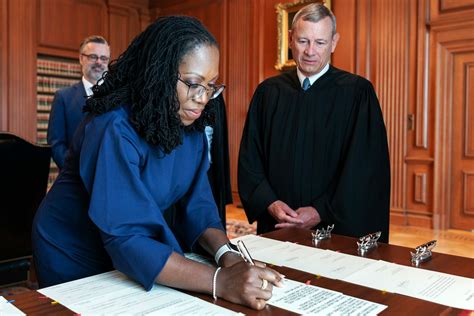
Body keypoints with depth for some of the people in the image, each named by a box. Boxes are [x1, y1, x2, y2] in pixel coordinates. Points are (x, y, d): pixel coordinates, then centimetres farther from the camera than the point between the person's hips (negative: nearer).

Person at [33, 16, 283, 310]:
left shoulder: (190, 125, -10)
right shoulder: (114, 129, -31)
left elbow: (196, 203, -11)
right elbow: (125, 239, -36)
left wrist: (225, 254, -28)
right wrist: (220, 281, -43)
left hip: (136, 256, 6)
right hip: (76, 258, -5)